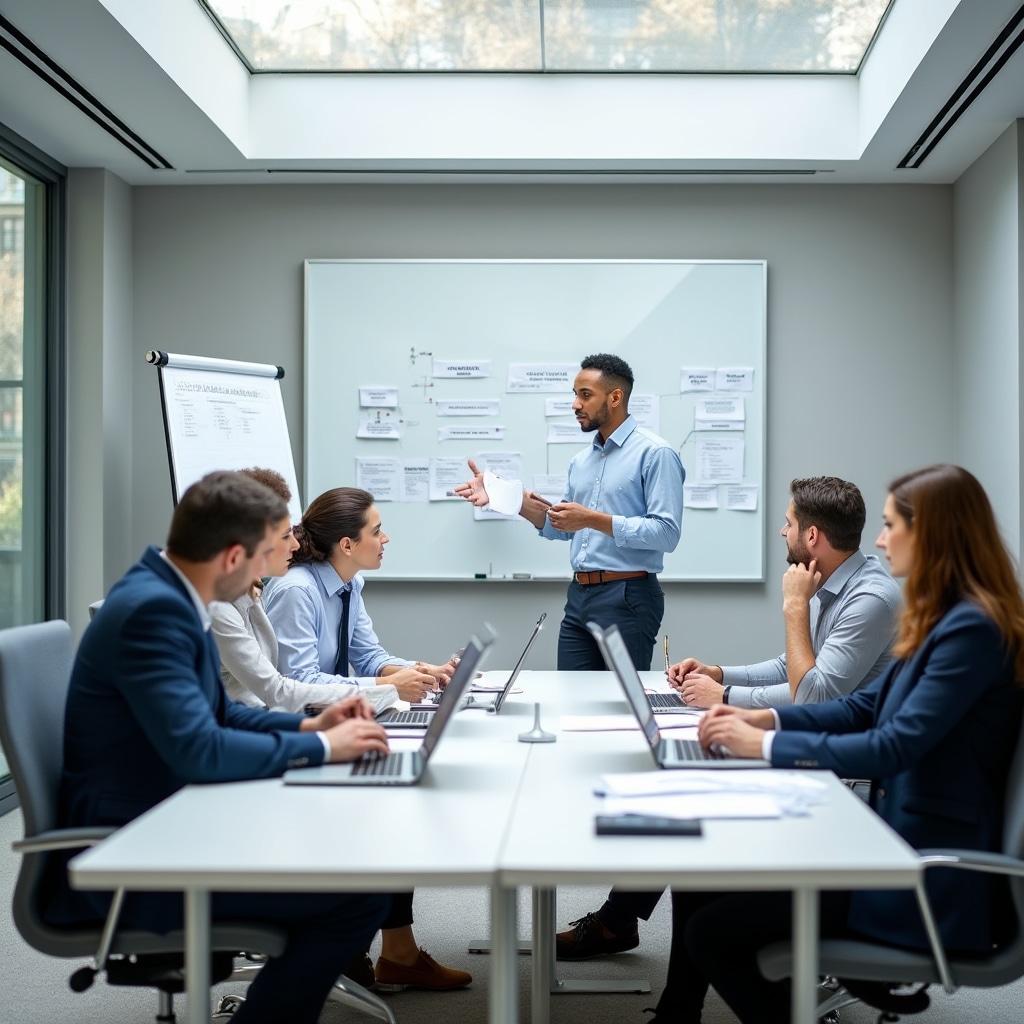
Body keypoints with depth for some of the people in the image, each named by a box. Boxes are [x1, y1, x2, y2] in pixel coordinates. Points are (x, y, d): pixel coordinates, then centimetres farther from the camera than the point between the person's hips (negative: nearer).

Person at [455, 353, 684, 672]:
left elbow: (667, 533, -19)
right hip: (579, 596, 8)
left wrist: (594, 520, -22)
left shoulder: (655, 453, -10)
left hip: (627, 598, -7)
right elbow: (561, 528, 18)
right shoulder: (581, 461, 16)